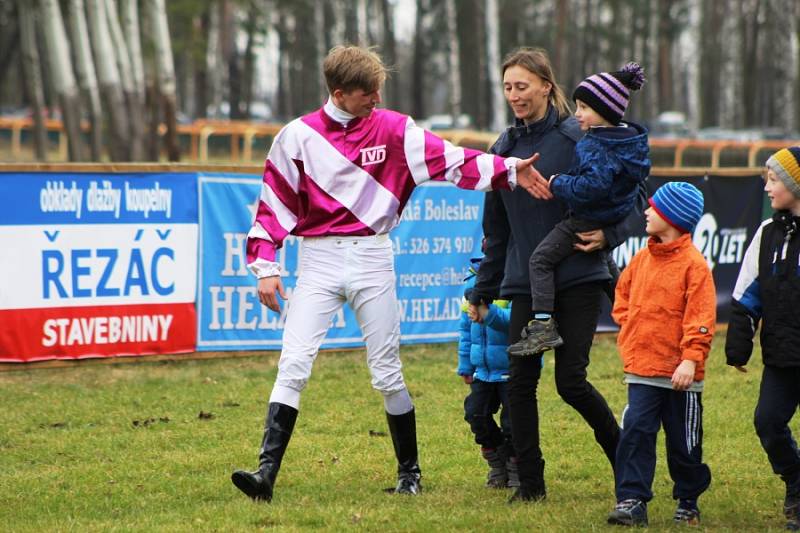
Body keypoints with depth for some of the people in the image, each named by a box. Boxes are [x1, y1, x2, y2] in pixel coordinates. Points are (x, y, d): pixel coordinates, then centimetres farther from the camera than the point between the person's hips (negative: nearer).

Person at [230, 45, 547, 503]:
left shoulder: (393, 129, 2)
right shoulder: (298, 136, 1)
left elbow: (451, 161, -3)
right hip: (318, 262, 0)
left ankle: (409, 470, 19)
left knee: (387, 373, 5)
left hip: (373, 259, 1)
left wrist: (509, 170, -14)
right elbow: (275, 203, 3)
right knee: (293, 366, -11)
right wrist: (265, 267, -3)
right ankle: (267, 472, -13)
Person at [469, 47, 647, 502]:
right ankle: (530, 482, 5)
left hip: (578, 279, -5)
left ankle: (625, 459, 14)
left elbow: (635, 201, -2)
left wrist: (608, 235, -19)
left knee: (571, 380, -9)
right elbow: (497, 230, 19)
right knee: (520, 380, -3)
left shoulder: (578, 139, -5)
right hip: (526, 283, 5)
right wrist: (484, 290, 19)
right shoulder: (504, 149, 11)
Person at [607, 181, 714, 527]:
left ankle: (688, 503, 23)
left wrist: (691, 359, -22)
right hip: (642, 368, 5)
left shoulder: (693, 264, -11)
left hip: (679, 373, -5)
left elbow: (701, 317, -15)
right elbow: (623, 292, 25)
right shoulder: (642, 259, 9)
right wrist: (629, 325, 11)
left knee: (684, 443, 7)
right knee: (635, 431, -7)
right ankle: (632, 501, -7)